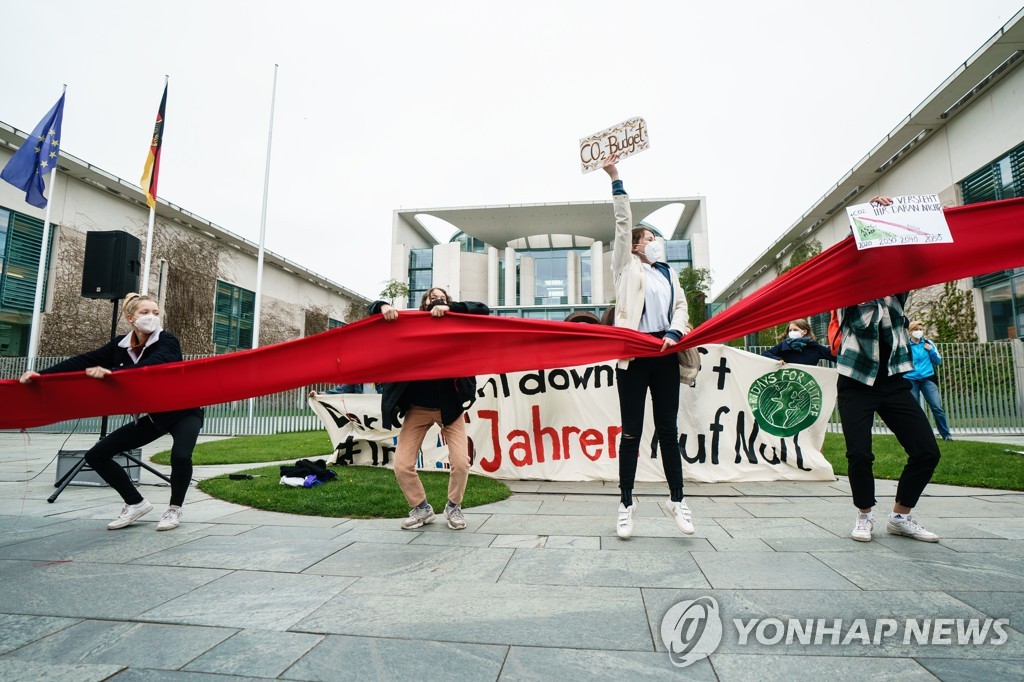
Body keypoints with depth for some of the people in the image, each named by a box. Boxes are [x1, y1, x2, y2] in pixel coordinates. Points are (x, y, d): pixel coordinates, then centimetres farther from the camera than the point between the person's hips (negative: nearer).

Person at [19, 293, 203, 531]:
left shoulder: (167, 341, -18)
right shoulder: (121, 344, 1)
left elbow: (150, 367, -36)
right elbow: (84, 361, -4)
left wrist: (111, 372, -49)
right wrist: (41, 374, -15)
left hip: (183, 412, -6)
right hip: (151, 416, 6)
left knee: (180, 456, -32)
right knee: (96, 455, 1)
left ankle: (174, 508, -4)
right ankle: (135, 503, 15)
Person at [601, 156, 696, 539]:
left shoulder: (668, 273, 20)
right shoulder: (627, 267, 9)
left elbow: (681, 307, 10)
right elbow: (623, 223, 2)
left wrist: (675, 334, -9)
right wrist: (616, 180, -1)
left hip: (665, 355, 4)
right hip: (634, 353, -4)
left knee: (668, 428, 8)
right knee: (631, 431, 0)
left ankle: (677, 500, 18)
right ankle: (626, 503, 10)